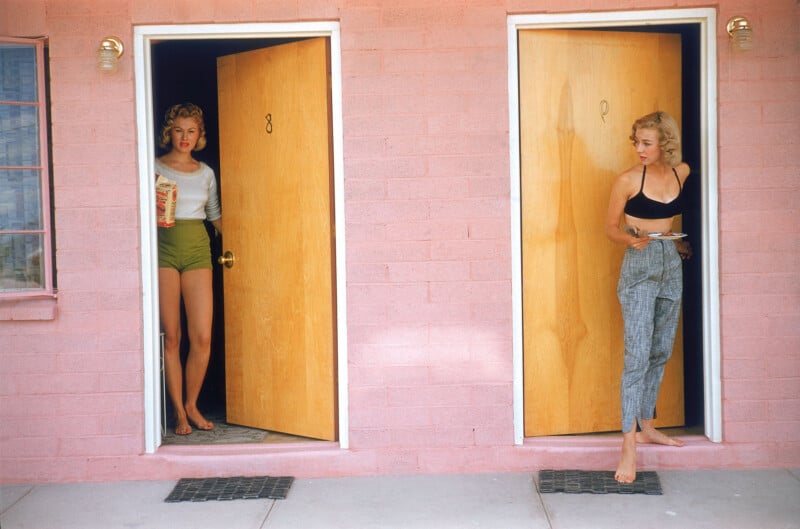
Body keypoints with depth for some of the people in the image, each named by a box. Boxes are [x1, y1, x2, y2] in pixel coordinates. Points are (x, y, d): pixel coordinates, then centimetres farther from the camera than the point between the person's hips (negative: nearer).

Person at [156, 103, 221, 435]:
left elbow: (216, 216, 21)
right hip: (164, 249, -3)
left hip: (197, 250, 3)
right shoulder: (155, 168, 4)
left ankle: (192, 404, 13)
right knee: (171, 337, -2)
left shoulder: (206, 173, 14)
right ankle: (179, 411, 7)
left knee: (202, 336, -4)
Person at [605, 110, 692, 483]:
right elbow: (611, 227, -3)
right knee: (637, 357, -13)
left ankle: (646, 427, 26)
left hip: (671, 266, 6)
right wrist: (633, 239, -22)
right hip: (639, 268, -6)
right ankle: (629, 446, -13)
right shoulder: (628, 180, -10)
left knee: (661, 352, 13)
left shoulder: (681, 172, 4)